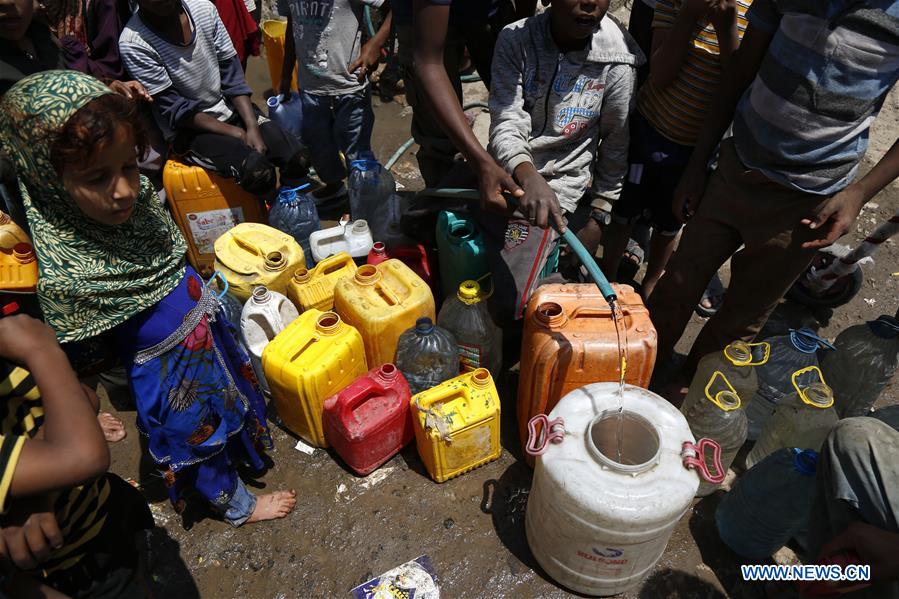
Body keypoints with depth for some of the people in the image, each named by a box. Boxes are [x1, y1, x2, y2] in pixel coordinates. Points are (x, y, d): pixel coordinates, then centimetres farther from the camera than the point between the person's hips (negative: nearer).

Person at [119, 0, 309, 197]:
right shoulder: (134, 44, -17)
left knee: (298, 157, -15)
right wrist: (236, 133, -16)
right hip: (187, 129, -4)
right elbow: (174, 110, -14)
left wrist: (252, 127, -13)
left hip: (230, 109, 5)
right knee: (258, 171, -29)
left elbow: (232, 75, -1)